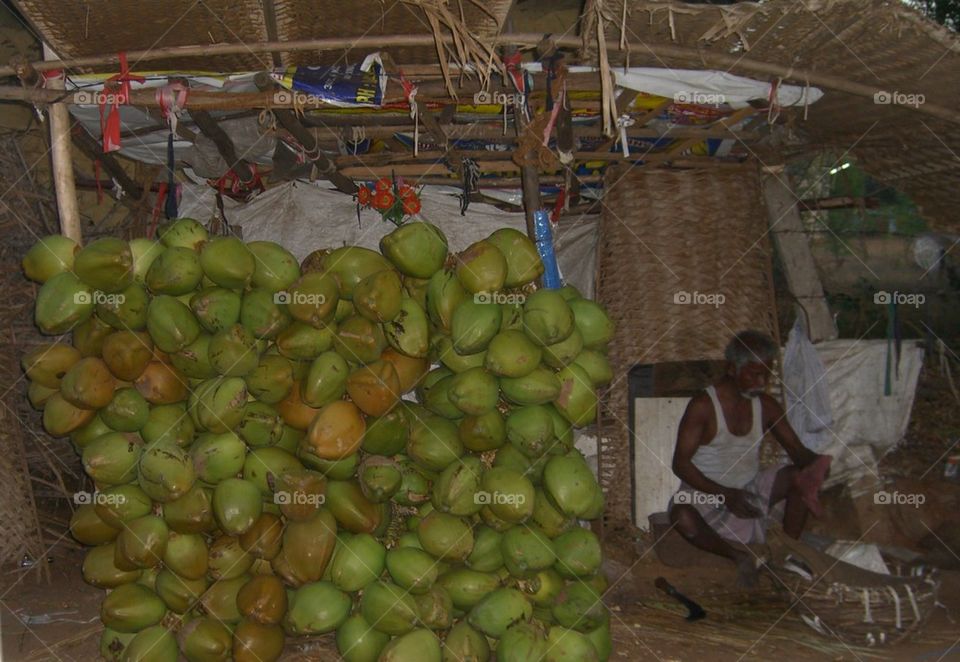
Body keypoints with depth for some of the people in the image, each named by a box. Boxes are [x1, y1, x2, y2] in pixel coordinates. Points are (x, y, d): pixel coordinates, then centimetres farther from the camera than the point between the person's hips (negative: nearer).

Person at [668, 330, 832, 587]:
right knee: (682, 516, -38)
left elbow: (796, 449, 4)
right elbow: (680, 463, -17)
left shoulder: (765, 405, 3)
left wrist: (814, 463, -23)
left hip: (751, 489, 5)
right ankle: (739, 556, -12)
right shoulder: (703, 406, -15)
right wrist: (726, 495, -27)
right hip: (707, 494, -5)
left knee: (802, 475, -18)